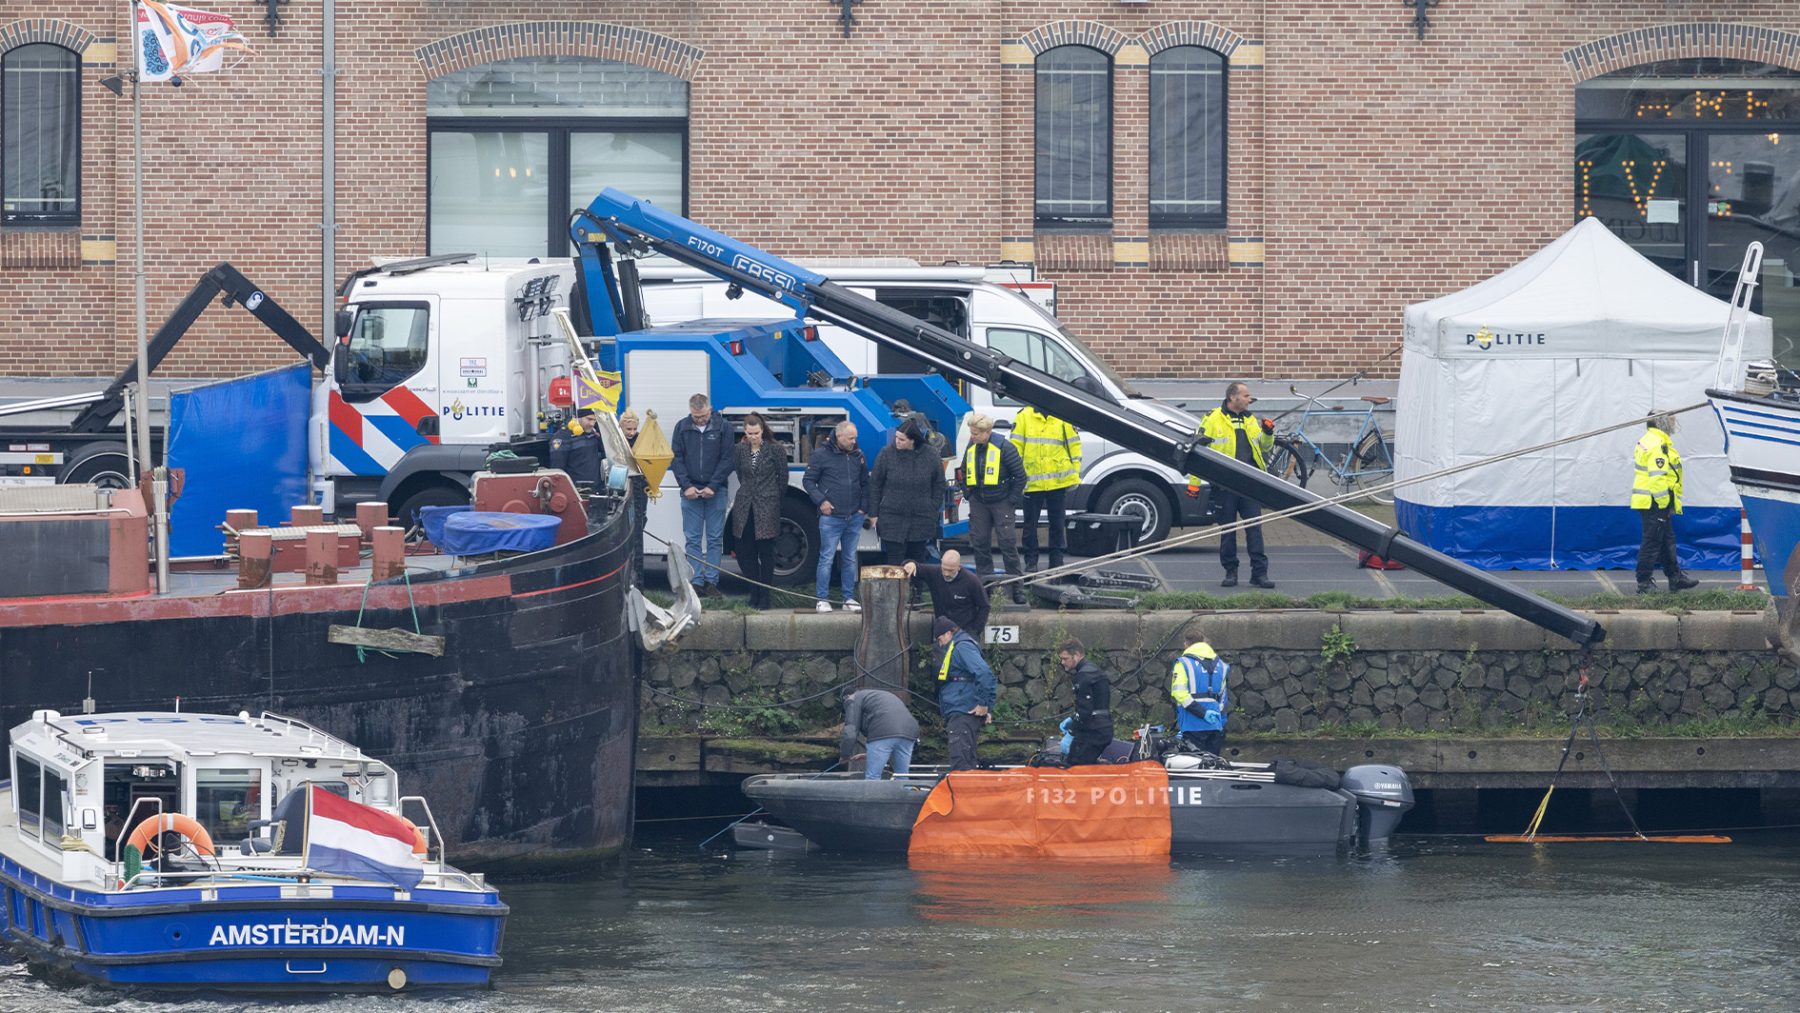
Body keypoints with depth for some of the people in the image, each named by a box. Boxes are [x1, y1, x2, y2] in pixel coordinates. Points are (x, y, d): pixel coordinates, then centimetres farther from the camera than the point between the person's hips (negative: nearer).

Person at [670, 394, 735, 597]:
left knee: (715, 539, 2)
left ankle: (711, 581, 5)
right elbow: (676, 458, 4)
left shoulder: (723, 427, -1)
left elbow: (728, 459, -2)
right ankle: (696, 582, 3)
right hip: (690, 491, 1)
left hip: (715, 491, -1)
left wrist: (713, 486, -10)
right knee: (693, 539, 1)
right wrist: (687, 486, -7)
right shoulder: (682, 428, 4)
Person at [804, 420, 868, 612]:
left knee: (850, 559, 9)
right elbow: (809, 481, 0)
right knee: (826, 558, -5)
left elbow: (865, 483, 18)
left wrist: (863, 507, 8)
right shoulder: (821, 455, -4)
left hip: (854, 517, 4)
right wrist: (821, 501, -11)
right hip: (831, 516, -4)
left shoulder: (858, 456, 10)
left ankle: (849, 598, 15)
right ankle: (822, 599, 0)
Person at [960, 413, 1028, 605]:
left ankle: (1017, 588, 1)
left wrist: (1013, 500, -9)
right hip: (978, 503, 5)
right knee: (980, 543, 6)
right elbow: (964, 473, 21)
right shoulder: (971, 448, 6)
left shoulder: (1004, 448, -12)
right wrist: (968, 495, 11)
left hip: (1001, 502, -5)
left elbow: (1019, 475, -8)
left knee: (1008, 543, -5)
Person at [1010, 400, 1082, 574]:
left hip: (1058, 480, 1)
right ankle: (1031, 562, 12)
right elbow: (1015, 446, 0)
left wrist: (1074, 475, 4)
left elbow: (1074, 445, 8)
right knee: (1030, 524, 3)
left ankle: (1056, 560, 17)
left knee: (1058, 523, 8)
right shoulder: (1024, 416, 1)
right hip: (1032, 481, -1)